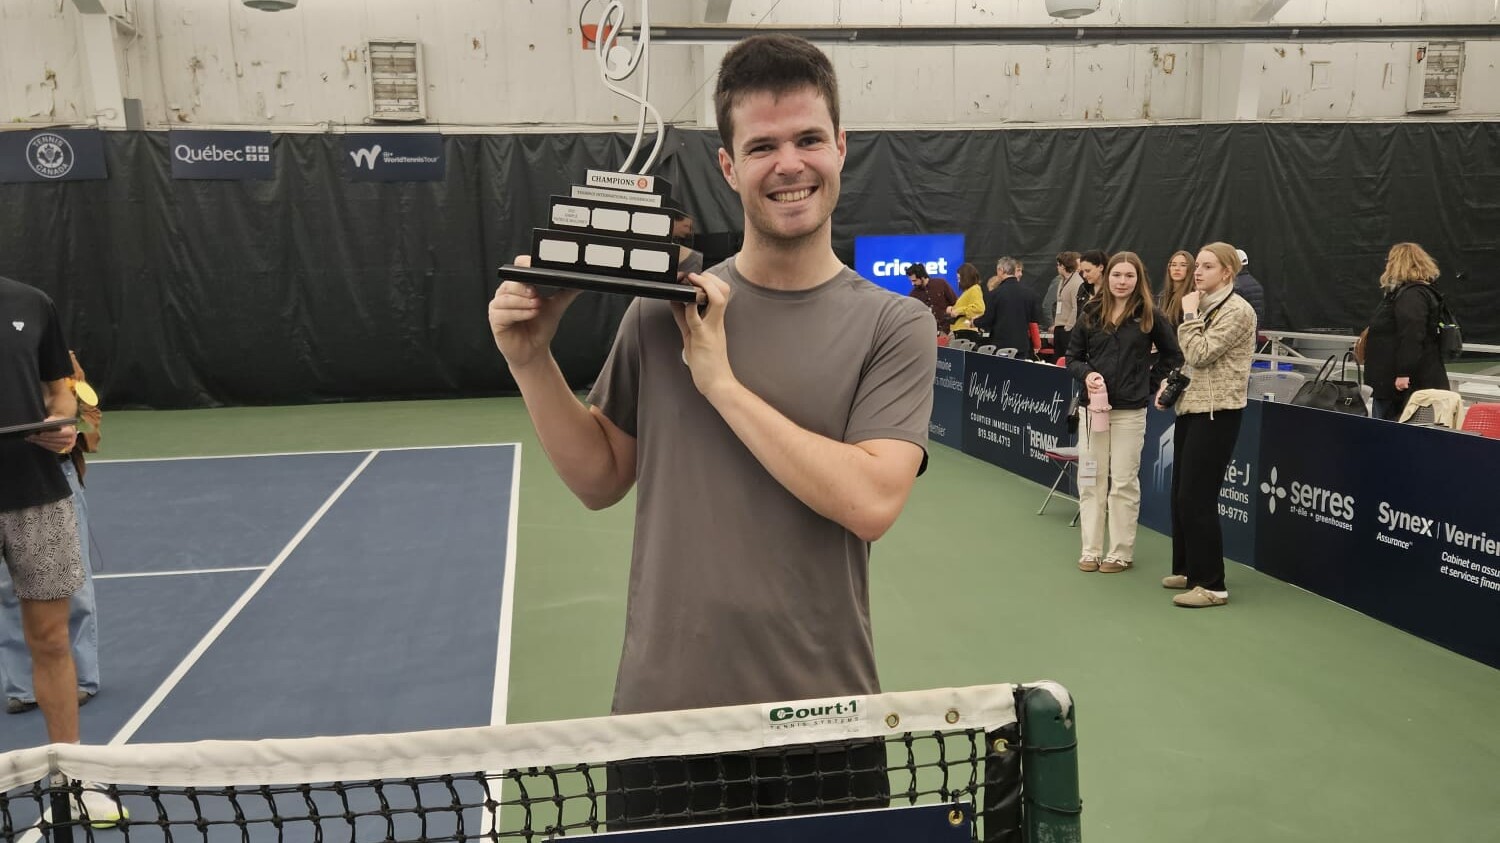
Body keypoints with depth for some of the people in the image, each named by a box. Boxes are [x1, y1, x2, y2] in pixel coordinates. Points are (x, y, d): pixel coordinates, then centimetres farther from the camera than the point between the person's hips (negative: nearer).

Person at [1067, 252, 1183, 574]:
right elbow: (1072, 356, 9)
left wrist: (1151, 383, 1)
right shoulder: (1091, 314, 5)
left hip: (1130, 411, -2)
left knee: (1123, 483, 3)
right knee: (1091, 480, 6)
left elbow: (1173, 354, 8)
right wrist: (1086, 375, -10)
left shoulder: (1149, 316, -1)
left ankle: (1121, 553, 13)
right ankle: (1091, 550, 15)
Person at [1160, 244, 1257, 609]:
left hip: (1217, 413, -9)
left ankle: (1212, 585, -1)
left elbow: (1200, 354, -21)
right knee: (1180, 494, 12)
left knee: (1197, 499, -9)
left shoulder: (1236, 310, -13)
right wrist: (1170, 383, 9)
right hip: (1191, 406, 9)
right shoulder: (1204, 306, 15)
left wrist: (1188, 314, -12)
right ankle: (1187, 569, 24)